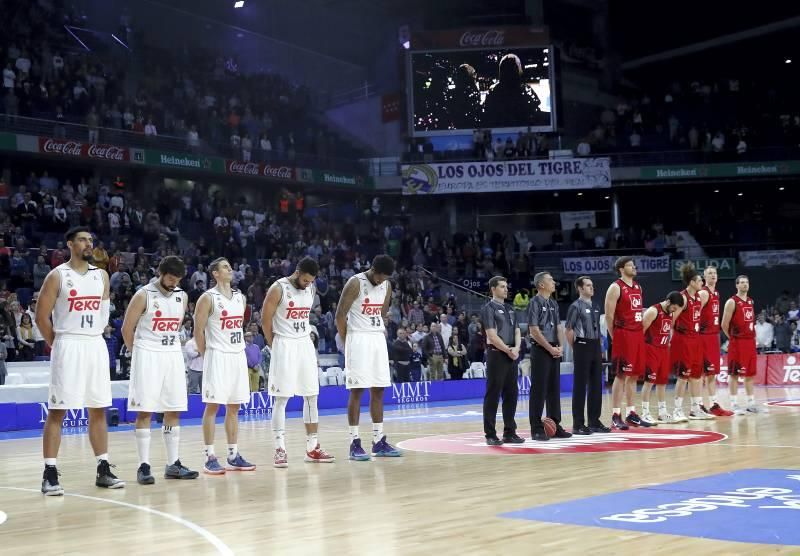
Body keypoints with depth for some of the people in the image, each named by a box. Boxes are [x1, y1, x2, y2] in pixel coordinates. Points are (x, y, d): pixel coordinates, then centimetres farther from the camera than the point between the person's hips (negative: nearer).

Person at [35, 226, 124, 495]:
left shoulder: (102, 276, 10)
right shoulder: (57, 276, -5)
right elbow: (41, 316, -5)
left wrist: (95, 335, 12)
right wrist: (56, 344, -2)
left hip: (96, 346, 5)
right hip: (68, 346, -5)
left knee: (98, 410, 8)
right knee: (57, 411, -4)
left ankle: (103, 470, 15)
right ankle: (50, 474, 0)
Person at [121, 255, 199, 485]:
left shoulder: (182, 296, 7)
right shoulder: (143, 296, -8)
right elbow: (127, 329, -3)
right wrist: (138, 352, 4)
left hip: (173, 355, 5)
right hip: (147, 356, -5)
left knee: (173, 411, 6)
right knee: (144, 411, -4)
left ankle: (173, 464, 13)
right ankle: (144, 466, 0)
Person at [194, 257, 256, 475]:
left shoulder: (240, 297, 12)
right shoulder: (208, 298, -7)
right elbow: (198, 330, -7)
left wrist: (240, 347, 13)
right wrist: (205, 355, -5)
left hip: (238, 356, 7)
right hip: (218, 356, -6)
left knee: (234, 407, 9)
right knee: (213, 405, -5)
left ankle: (234, 456, 15)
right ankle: (209, 458, -1)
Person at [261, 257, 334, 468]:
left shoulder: (311, 289, 6)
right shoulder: (278, 289, -13)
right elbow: (266, 319, -8)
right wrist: (275, 346, -2)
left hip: (306, 344, 6)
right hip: (284, 345, -6)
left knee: (312, 397, 6)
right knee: (281, 398, -5)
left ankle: (313, 448, 13)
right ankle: (280, 450, -2)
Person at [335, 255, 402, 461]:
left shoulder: (387, 286, 7)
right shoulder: (355, 283, -13)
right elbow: (340, 315, -12)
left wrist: (378, 332, 13)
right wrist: (348, 343, -8)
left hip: (378, 339, 7)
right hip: (358, 338, -7)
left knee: (378, 390, 8)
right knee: (357, 391, -6)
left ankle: (379, 441, 14)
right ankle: (355, 443, -3)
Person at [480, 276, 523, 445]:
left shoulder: (510, 309, 16)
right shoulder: (488, 309, -7)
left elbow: (516, 331, 13)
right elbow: (492, 336, -14)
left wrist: (516, 348, -5)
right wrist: (508, 350, -11)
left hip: (511, 355, 7)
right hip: (496, 355, -7)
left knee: (511, 394, 9)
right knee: (493, 395, -4)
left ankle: (510, 432, 17)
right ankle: (490, 434, 0)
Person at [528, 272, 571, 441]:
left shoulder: (554, 304, 13)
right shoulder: (535, 302, -10)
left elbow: (559, 327, 15)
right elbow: (534, 330, -14)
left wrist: (560, 347, 0)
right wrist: (550, 348, -14)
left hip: (555, 351, 8)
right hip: (541, 350, -7)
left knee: (554, 389, 11)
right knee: (539, 390, -4)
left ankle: (555, 425, 18)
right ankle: (537, 428, 0)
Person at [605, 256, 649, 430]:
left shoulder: (638, 287, 15)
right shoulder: (615, 287, -9)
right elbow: (609, 315, -11)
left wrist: (641, 332, 14)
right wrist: (615, 337, -9)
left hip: (638, 335, 8)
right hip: (623, 335, -8)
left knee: (634, 375, 10)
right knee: (621, 375, -6)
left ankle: (631, 414, 17)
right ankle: (616, 416, -3)